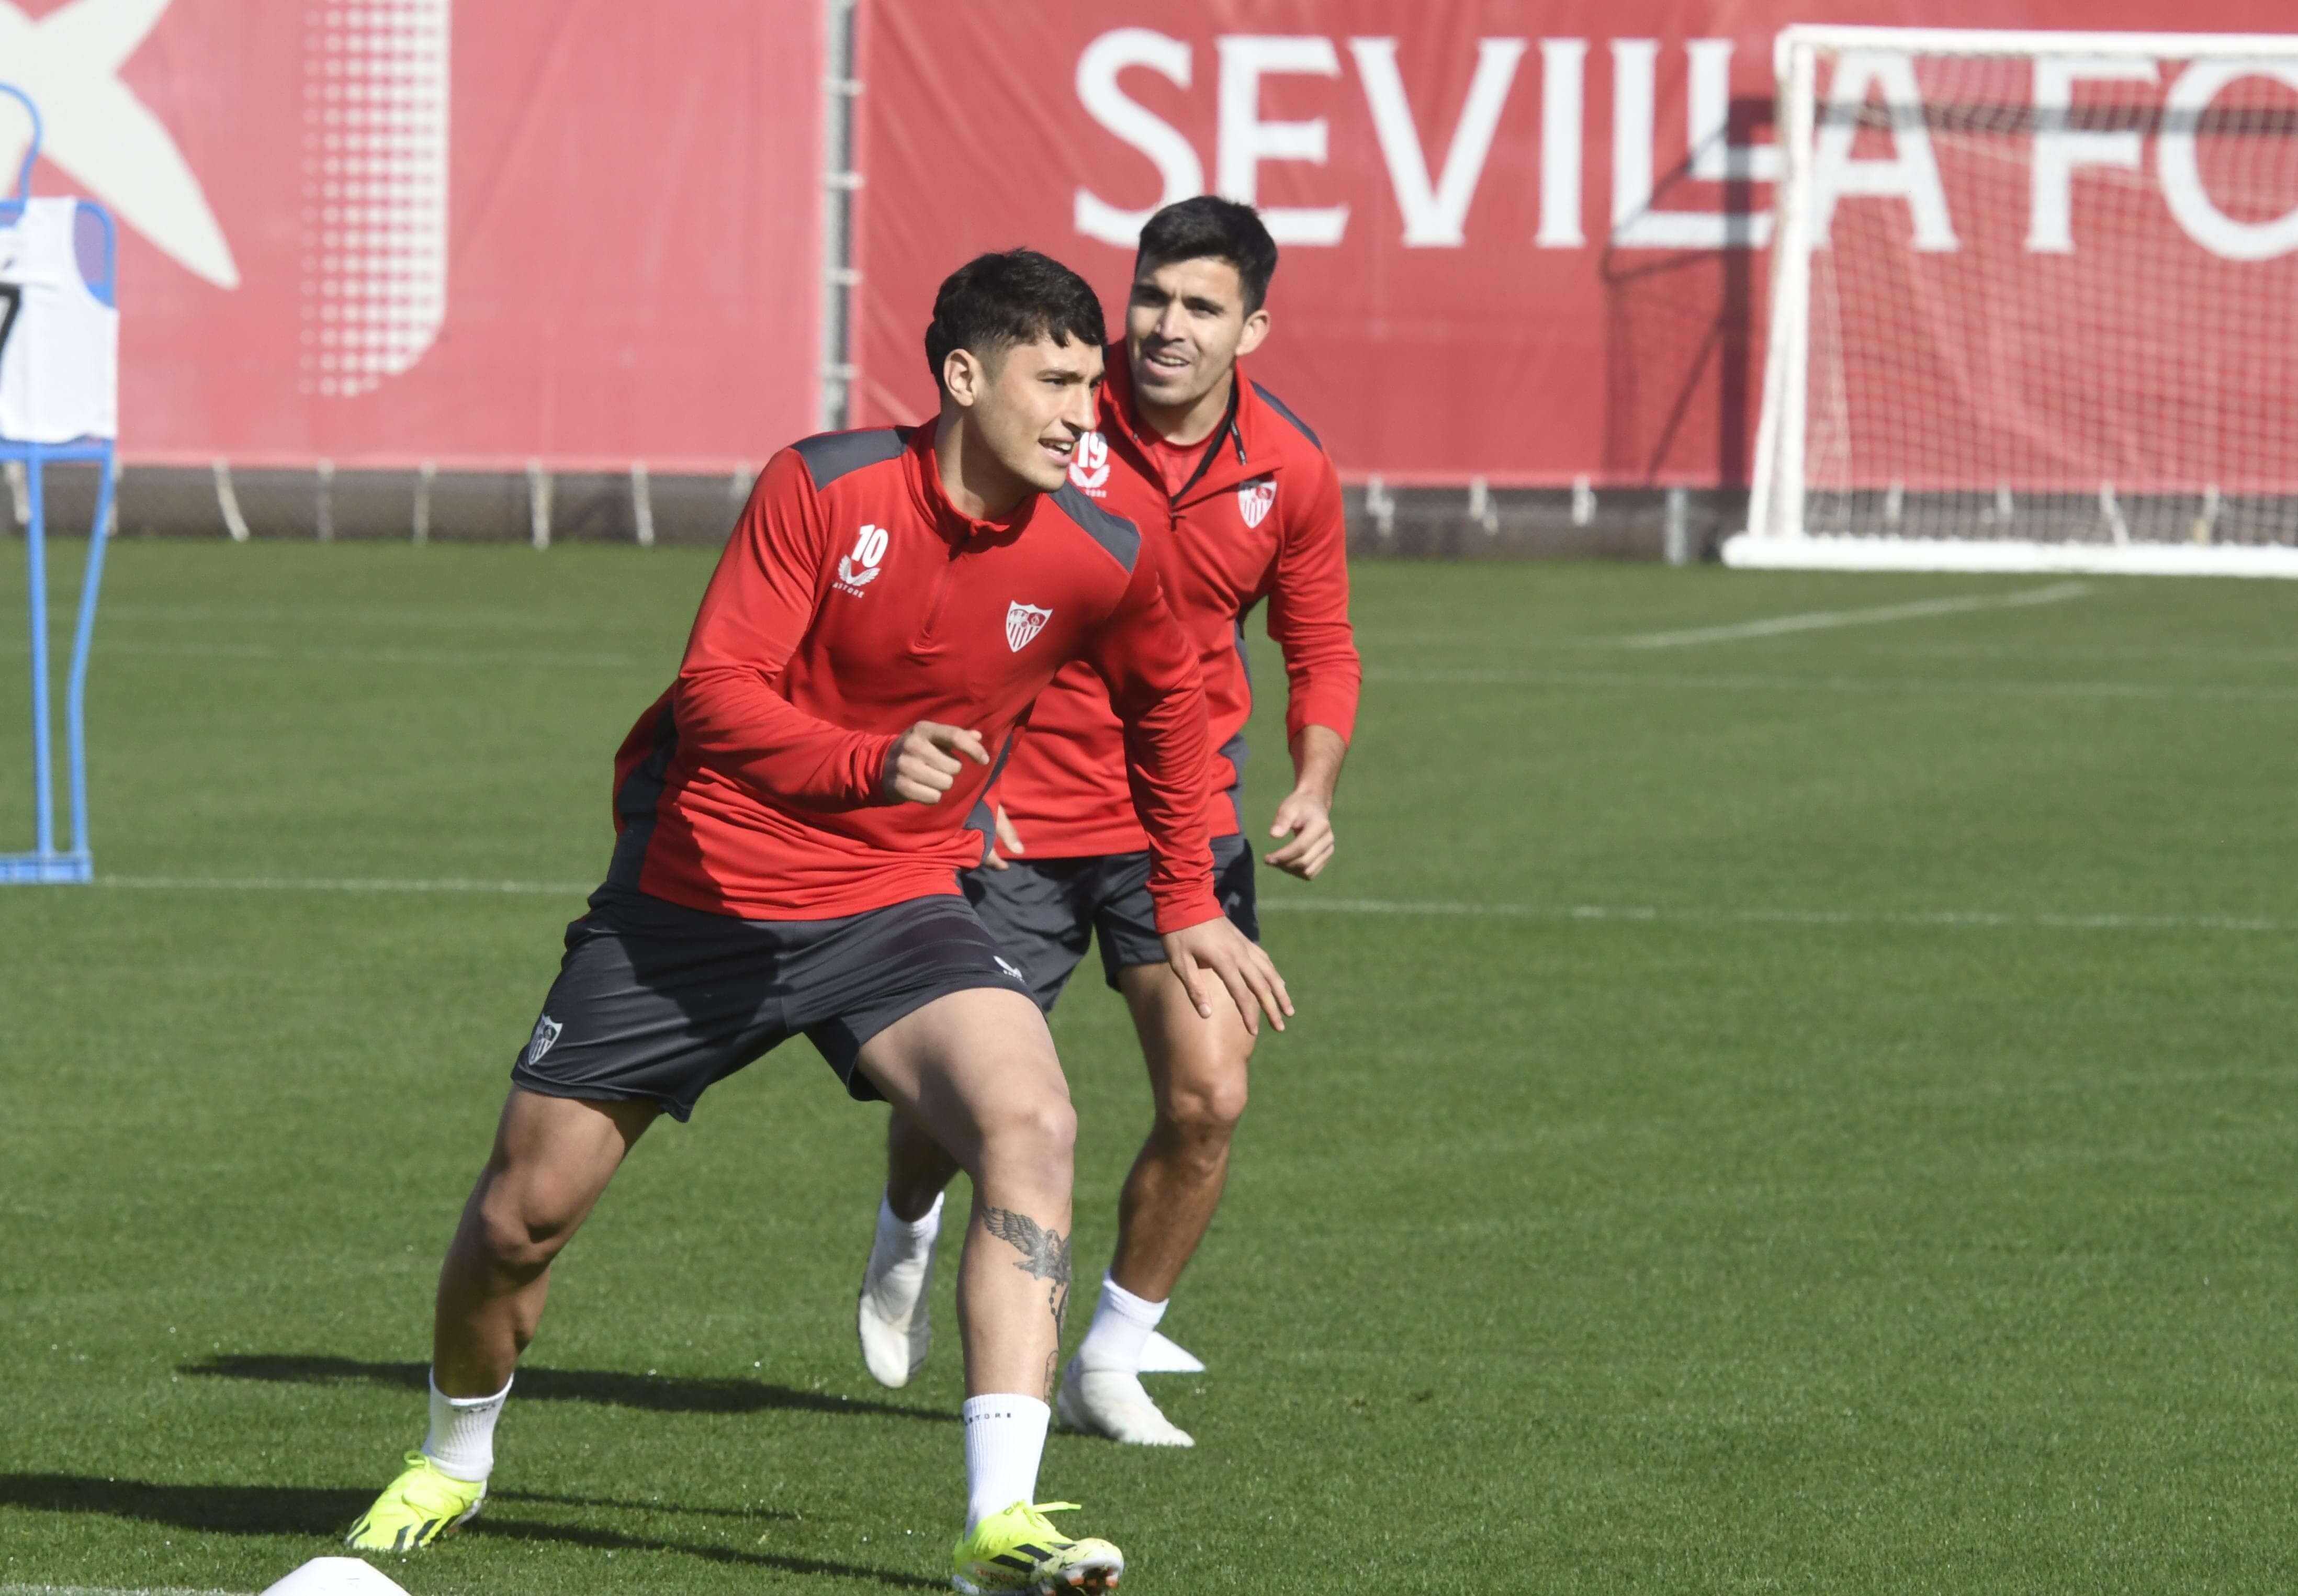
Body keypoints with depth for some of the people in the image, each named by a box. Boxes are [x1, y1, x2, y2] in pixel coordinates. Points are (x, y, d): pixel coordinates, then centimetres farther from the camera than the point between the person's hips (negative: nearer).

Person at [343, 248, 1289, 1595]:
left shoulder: (1098, 561, -6)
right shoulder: (824, 488, -16)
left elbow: (1169, 700, 16)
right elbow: (717, 695, -22)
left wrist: (1187, 906, 17)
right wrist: (870, 763, -39)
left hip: (896, 905, 2)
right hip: (698, 891, -2)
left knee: (1031, 1124, -28)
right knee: (525, 1210, 4)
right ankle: (453, 1462, 36)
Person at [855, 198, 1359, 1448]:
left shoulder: (1290, 472, -4)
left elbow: (1322, 650, 11)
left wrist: (1313, 791, -6)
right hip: (1013, 816, -2)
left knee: (1208, 1097, -10)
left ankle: (1112, 1363, 11)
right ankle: (906, 1238, 40)